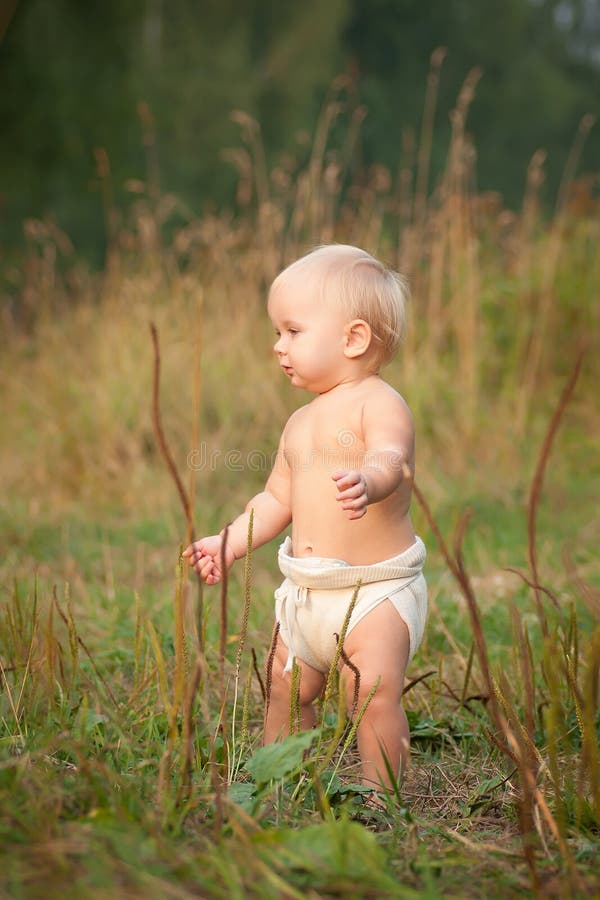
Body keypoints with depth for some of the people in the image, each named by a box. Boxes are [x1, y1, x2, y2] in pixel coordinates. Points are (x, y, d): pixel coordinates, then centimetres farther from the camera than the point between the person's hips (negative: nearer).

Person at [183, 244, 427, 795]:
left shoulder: (380, 403, -11)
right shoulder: (301, 422, 14)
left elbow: (390, 458, -31)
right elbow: (277, 499, 23)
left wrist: (368, 482, -53)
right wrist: (229, 543, 14)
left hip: (377, 588, -7)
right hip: (307, 591, 8)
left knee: (375, 694, -15)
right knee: (285, 689, 12)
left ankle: (380, 796, -2)